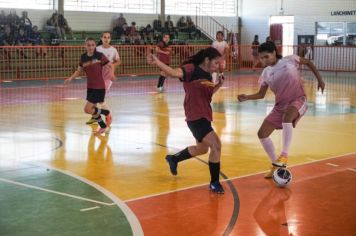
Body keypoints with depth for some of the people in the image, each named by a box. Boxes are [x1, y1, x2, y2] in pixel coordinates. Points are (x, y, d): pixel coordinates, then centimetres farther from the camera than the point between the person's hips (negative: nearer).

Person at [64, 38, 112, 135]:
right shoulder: (83, 57, 1)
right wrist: (71, 78, -2)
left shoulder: (99, 56, -12)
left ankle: (106, 113, 12)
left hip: (99, 87, -6)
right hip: (90, 87, 6)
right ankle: (103, 126, 36)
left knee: (87, 109, -11)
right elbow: (79, 70, 11)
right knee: (92, 109, 15)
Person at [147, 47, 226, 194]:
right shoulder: (191, 69, -14)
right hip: (195, 117, -10)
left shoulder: (207, 76, 10)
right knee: (216, 145, -18)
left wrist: (218, 85, 5)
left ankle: (173, 159, 50)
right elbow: (174, 73, -32)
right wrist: (157, 62, -49)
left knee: (202, 149, 26)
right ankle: (214, 183, -2)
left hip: (204, 116, 10)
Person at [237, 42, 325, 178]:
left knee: (287, 117, -40)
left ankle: (284, 156, -31)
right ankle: (276, 165, 15)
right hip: (280, 105, 5)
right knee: (262, 134, -3)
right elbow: (261, 94, 12)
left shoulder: (290, 60, -6)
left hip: (298, 100, -5)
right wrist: (246, 97, -5)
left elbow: (308, 63, 10)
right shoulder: (266, 73, 4)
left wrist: (319, 79, 3)